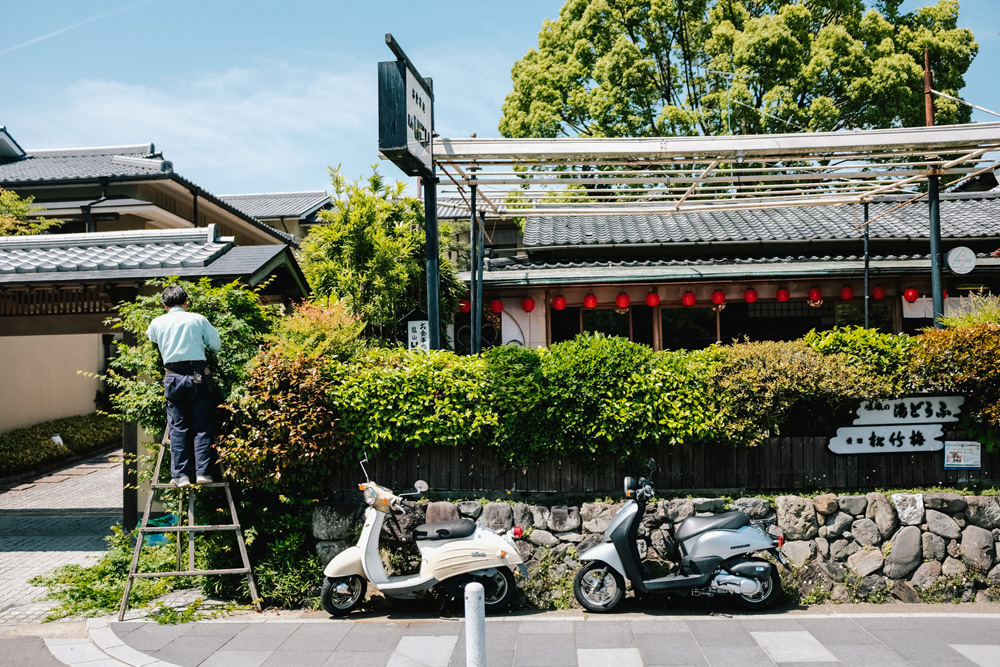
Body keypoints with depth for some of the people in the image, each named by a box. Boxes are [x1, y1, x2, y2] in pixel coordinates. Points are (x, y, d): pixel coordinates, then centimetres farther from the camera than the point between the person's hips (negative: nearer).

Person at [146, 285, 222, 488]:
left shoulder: (158, 323, 8)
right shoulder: (198, 319, 3)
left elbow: (150, 337, 28)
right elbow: (216, 345, 6)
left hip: (173, 378, 1)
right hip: (197, 376, -1)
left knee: (178, 428, 6)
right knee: (202, 427, 5)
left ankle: (181, 475, 3)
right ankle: (203, 472, 0)